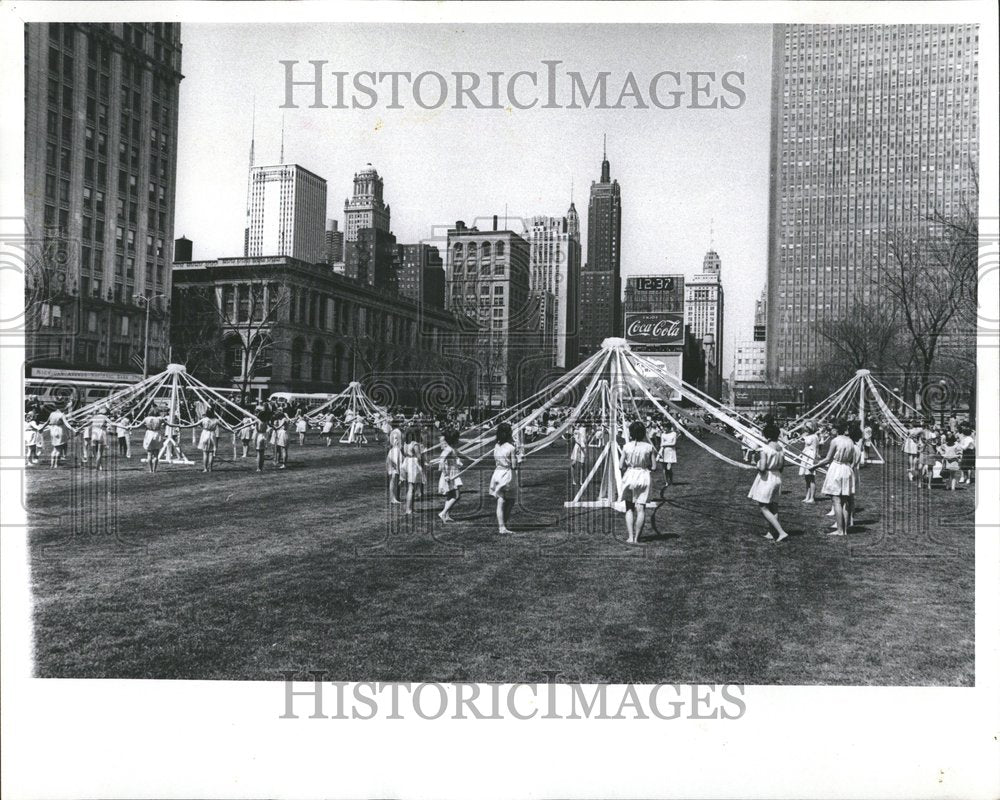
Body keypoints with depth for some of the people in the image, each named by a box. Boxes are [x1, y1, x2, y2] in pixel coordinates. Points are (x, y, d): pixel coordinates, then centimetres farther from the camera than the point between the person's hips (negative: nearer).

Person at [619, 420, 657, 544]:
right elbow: (654, 467, -4)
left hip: (630, 476, 0)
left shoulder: (626, 446, -6)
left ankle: (630, 537, 3)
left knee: (629, 508, 11)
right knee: (641, 508, 4)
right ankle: (636, 538, 5)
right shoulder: (649, 447, -4)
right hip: (644, 477, 0)